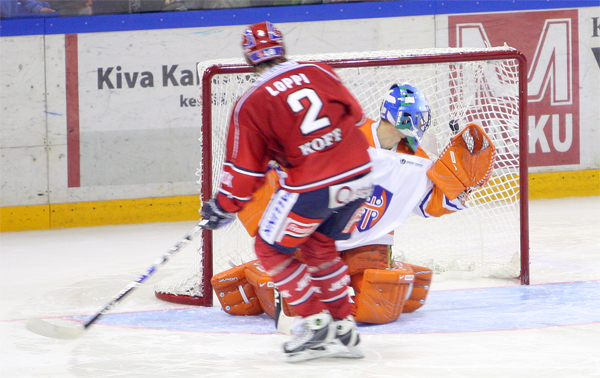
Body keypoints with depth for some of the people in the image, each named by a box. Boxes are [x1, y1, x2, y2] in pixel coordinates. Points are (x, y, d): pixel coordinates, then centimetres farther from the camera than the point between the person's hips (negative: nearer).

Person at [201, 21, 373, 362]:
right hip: (359, 174, 6)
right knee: (319, 246, 25)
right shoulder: (320, 73, 7)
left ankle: (317, 325, 6)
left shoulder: (251, 104, -5)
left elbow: (246, 169, -2)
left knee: (272, 250, 13)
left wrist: (223, 208, 13)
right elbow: (356, 115, 19)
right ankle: (344, 328, 23)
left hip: (311, 186, -6)